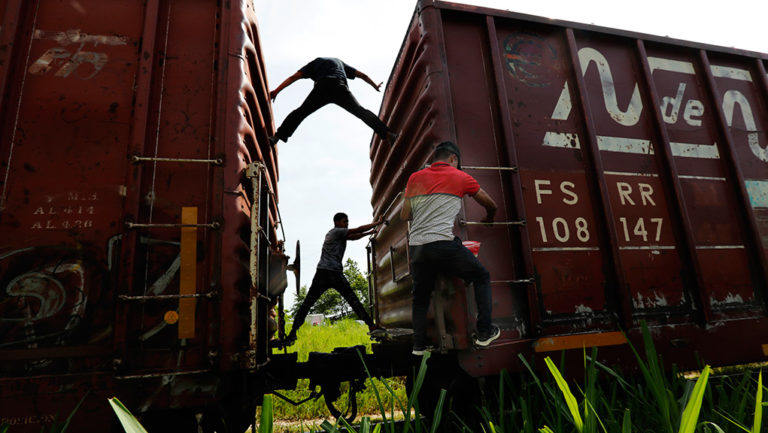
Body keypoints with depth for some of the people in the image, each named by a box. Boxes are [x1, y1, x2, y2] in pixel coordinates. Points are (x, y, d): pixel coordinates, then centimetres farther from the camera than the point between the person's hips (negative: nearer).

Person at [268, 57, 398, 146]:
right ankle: (387, 134, -7)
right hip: (340, 88, 1)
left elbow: (294, 77, 23)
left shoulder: (315, 62, 34)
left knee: (300, 112, 4)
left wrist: (276, 91, 20)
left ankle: (277, 136, -11)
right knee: (361, 111, 6)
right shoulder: (339, 62, 41)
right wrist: (375, 86, 53)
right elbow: (362, 75, 38)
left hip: (322, 88, -1)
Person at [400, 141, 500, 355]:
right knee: (482, 277, 18)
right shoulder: (461, 177, 10)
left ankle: (419, 345, 23)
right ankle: (484, 333, 18)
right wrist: (489, 218, 44)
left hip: (416, 247, 4)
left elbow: (404, 215, 15)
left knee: (420, 298, 23)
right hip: (443, 244, -4)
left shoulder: (415, 177, 16)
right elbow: (491, 205, 22)